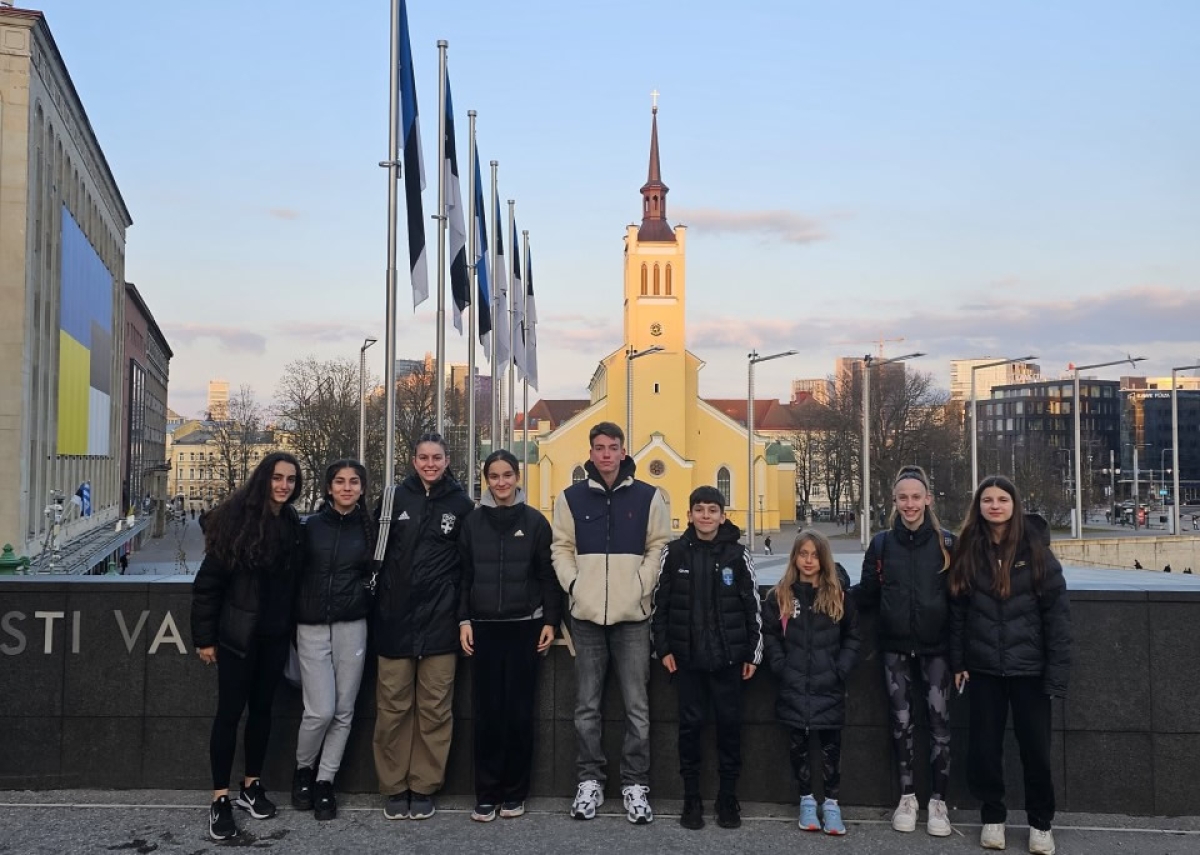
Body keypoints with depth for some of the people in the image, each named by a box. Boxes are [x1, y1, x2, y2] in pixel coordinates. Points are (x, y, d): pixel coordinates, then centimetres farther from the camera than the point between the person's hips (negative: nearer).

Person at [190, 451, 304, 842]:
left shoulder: (292, 523, 4)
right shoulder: (237, 518, -13)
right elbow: (208, 581, -12)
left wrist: (292, 629, 8)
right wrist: (204, 637, -11)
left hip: (275, 634, 5)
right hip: (238, 632, -5)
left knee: (262, 707, 14)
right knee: (230, 711, 1)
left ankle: (251, 787, 27)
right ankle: (220, 799, 10)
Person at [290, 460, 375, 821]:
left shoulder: (369, 529, 5)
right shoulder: (311, 526, 1)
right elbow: (294, 573, 3)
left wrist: (363, 592, -3)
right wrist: (291, 623, -1)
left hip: (352, 628, 2)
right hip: (312, 628, -1)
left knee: (343, 712, 4)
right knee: (320, 711, -7)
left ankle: (325, 781, 20)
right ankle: (303, 769, 20)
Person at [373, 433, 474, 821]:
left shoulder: (461, 504, 3)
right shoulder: (395, 497, 5)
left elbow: (470, 564, 7)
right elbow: (377, 552, 7)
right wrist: (376, 607, 4)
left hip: (440, 622, -1)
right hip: (395, 619, 1)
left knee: (434, 708, 4)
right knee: (392, 708, 4)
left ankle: (424, 787, 14)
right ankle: (393, 787, 15)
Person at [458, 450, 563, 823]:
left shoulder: (535, 521, 2)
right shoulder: (472, 521, 5)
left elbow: (548, 576, 2)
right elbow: (463, 576, 6)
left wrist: (550, 621, -3)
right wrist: (463, 620, -2)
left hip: (524, 626, -1)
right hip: (484, 627, 1)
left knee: (520, 711, 3)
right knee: (487, 712, 2)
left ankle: (515, 792, 14)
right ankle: (487, 794, 10)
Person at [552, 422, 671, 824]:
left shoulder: (648, 496, 4)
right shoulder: (571, 497, 7)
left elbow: (660, 547, 4)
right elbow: (562, 547, 9)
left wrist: (643, 587, -8)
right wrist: (573, 584, -6)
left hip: (632, 614, -1)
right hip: (586, 614, 1)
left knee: (637, 706, 2)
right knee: (587, 706, 8)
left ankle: (635, 783, 12)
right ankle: (589, 780, 18)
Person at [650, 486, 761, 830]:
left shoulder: (738, 554, 0)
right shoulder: (674, 552, 1)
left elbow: (752, 606, 2)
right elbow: (660, 602, 4)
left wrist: (753, 653, 0)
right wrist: (663, 648, -2)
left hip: (728, 656, 0)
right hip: (687, 656, 0)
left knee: (729, 724, 5)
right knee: (690, 724, 5)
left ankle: (728, 798, 18)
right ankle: (691, 799, 16)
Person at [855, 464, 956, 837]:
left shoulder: (946, 543, -3)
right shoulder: (881, 543, 2)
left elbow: (957, 596, -2)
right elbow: (867, 595, 4)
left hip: (935, 647, -1)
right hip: (895, 647, 1)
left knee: (939, 722, -1)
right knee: (901, 722, 8)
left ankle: (937, 802, 12)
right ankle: (907, 798, 21)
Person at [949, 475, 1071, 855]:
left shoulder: (1035, 549, -6)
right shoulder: (967, 550, 0)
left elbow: (1057, 613, -6)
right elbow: (957, 609, 4)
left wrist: (1057, 672, -10)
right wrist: (957, 661, 0)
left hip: (1028, 666, -2)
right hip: (983, 666, 2)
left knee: (1035, 747, 5)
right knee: (984, 745, 8)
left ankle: (1041, 823, 23)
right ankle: (993, 817, 26)